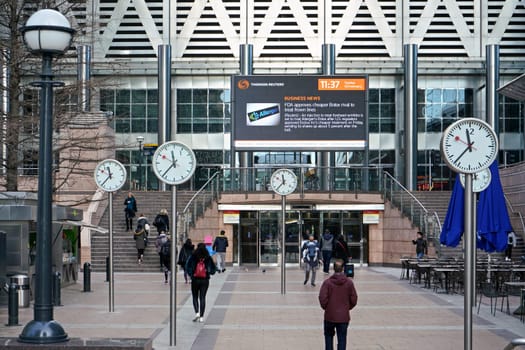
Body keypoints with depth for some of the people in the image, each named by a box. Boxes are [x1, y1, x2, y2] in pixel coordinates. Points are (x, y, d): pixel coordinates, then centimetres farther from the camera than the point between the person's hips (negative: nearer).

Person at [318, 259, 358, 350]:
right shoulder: (349, 282, -5)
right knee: (342, 339, 6)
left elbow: (322, 298, -13)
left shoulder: (327, 282, -11)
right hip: (344, 316, 1)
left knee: (329, 336, 20)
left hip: (330, 316, -1)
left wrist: (325, 307, 6)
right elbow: (354, 299, -1)